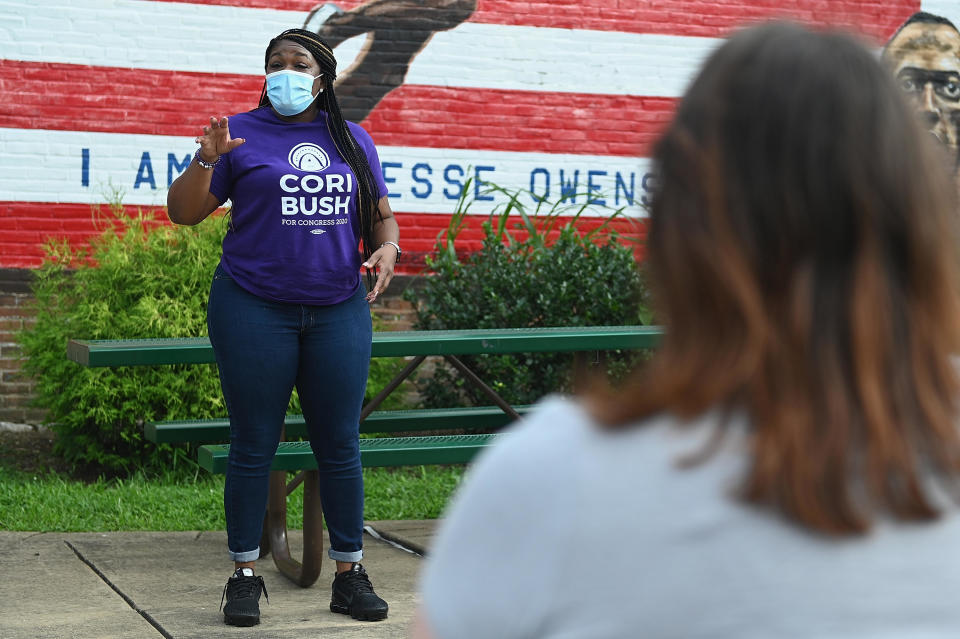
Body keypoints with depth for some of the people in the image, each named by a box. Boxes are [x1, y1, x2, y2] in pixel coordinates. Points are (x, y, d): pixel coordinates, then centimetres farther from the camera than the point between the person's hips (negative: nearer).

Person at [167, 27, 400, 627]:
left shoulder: (353, 140, 14)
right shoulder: (242, 134, 3)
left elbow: (382, 214, 19)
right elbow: (183, 213, 1)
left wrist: (387, 247, -3)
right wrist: (206, 160, -16)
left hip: (339, 312, 3)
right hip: (254, 311, -3)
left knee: (340, 444, 5)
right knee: (254, 444, 1)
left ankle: (350, 573, 14)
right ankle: (245, 574, 11)